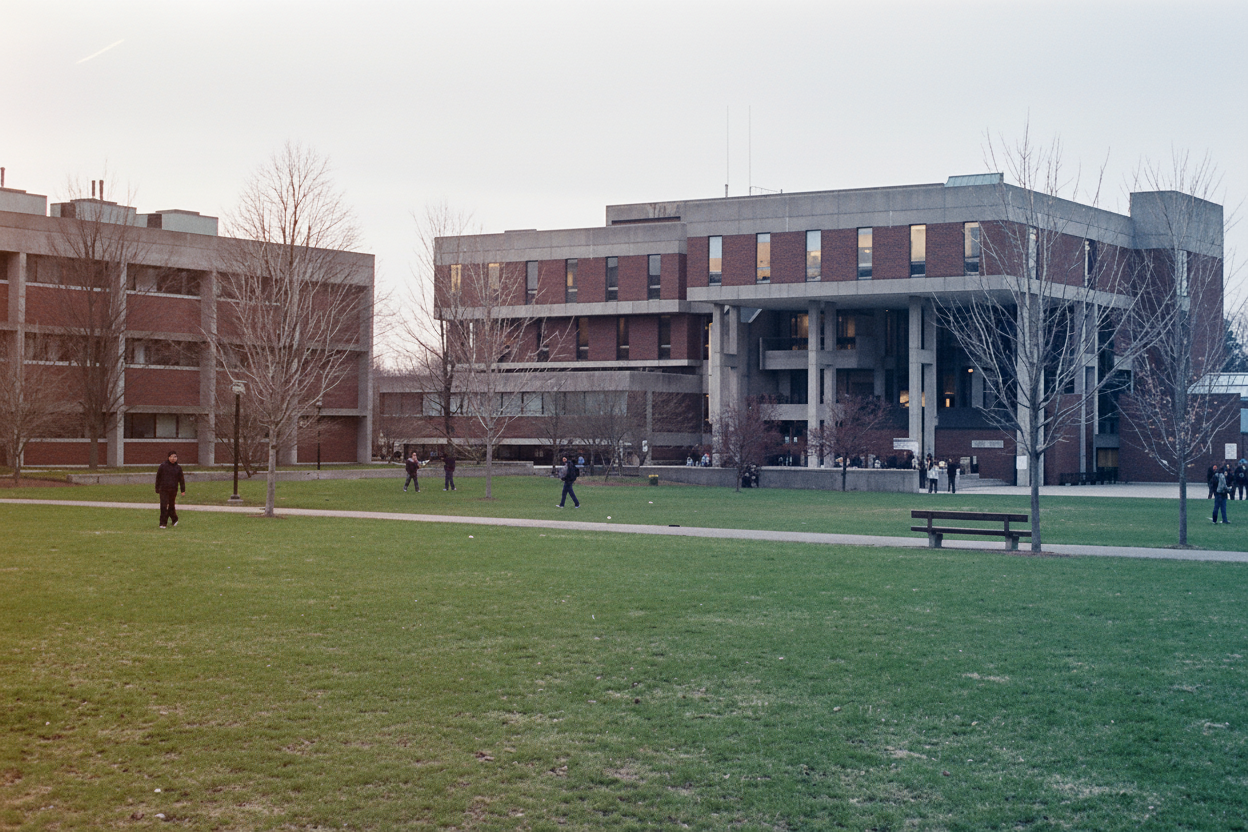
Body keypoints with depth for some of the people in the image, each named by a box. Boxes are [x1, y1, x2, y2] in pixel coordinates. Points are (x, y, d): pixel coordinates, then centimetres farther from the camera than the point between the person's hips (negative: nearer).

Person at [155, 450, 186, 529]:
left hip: (173, 490, 2)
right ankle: (163, 523, -4)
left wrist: (183, 490, 1)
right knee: (163, 506, -8)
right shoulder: (163, 466, 0)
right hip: (164, 490, -2)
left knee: (171, 506, 11)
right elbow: (158, 477, 6)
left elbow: (181, 479, 8)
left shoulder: (178, 468, 7)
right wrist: (157, 489, 6)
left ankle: (174, 519, 34)